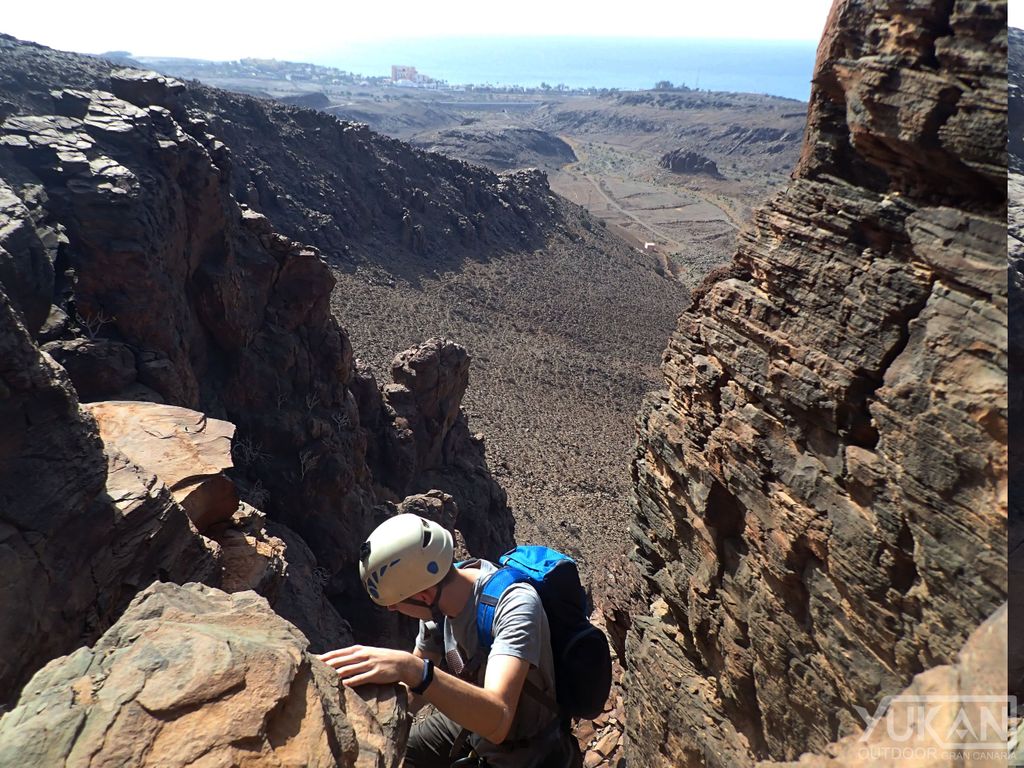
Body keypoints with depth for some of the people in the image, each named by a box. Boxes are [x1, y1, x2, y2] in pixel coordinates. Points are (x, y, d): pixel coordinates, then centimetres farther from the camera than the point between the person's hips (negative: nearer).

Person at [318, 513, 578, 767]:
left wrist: (414, 670, -55)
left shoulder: (515, 604, -34)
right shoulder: (437, 599, -12)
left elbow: (497, 722, -45)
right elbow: (419, 667, 5)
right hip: (471, 718, 6)